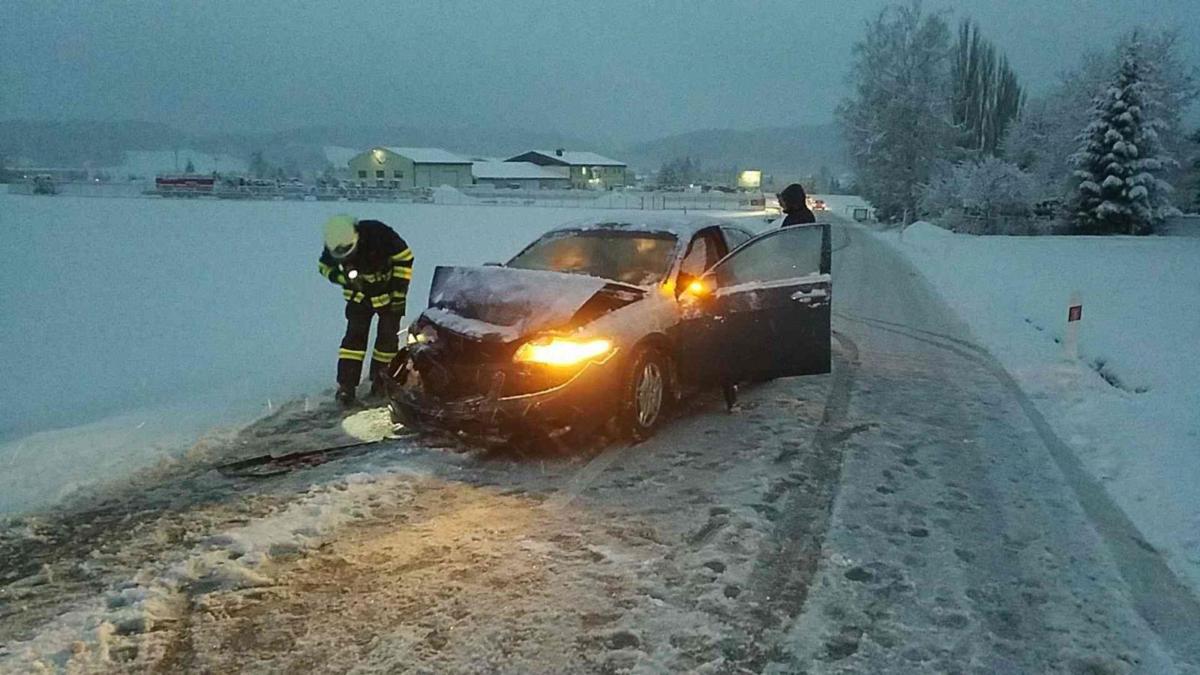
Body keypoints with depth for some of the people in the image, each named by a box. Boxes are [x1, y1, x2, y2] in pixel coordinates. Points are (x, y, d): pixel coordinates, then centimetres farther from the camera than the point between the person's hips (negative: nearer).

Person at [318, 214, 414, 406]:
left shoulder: (378, 233, -32)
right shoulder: (335, 245, -20)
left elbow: (405, 257, -21)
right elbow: (325, 267, -1)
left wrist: (399, 291, -19)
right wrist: (345, 278, -22)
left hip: (388, 292, -2)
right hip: (359, 295, 2)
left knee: (387, 337, -1)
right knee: (354, 336, -5)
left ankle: (380, 382, 12)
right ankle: (346, 385, -3)